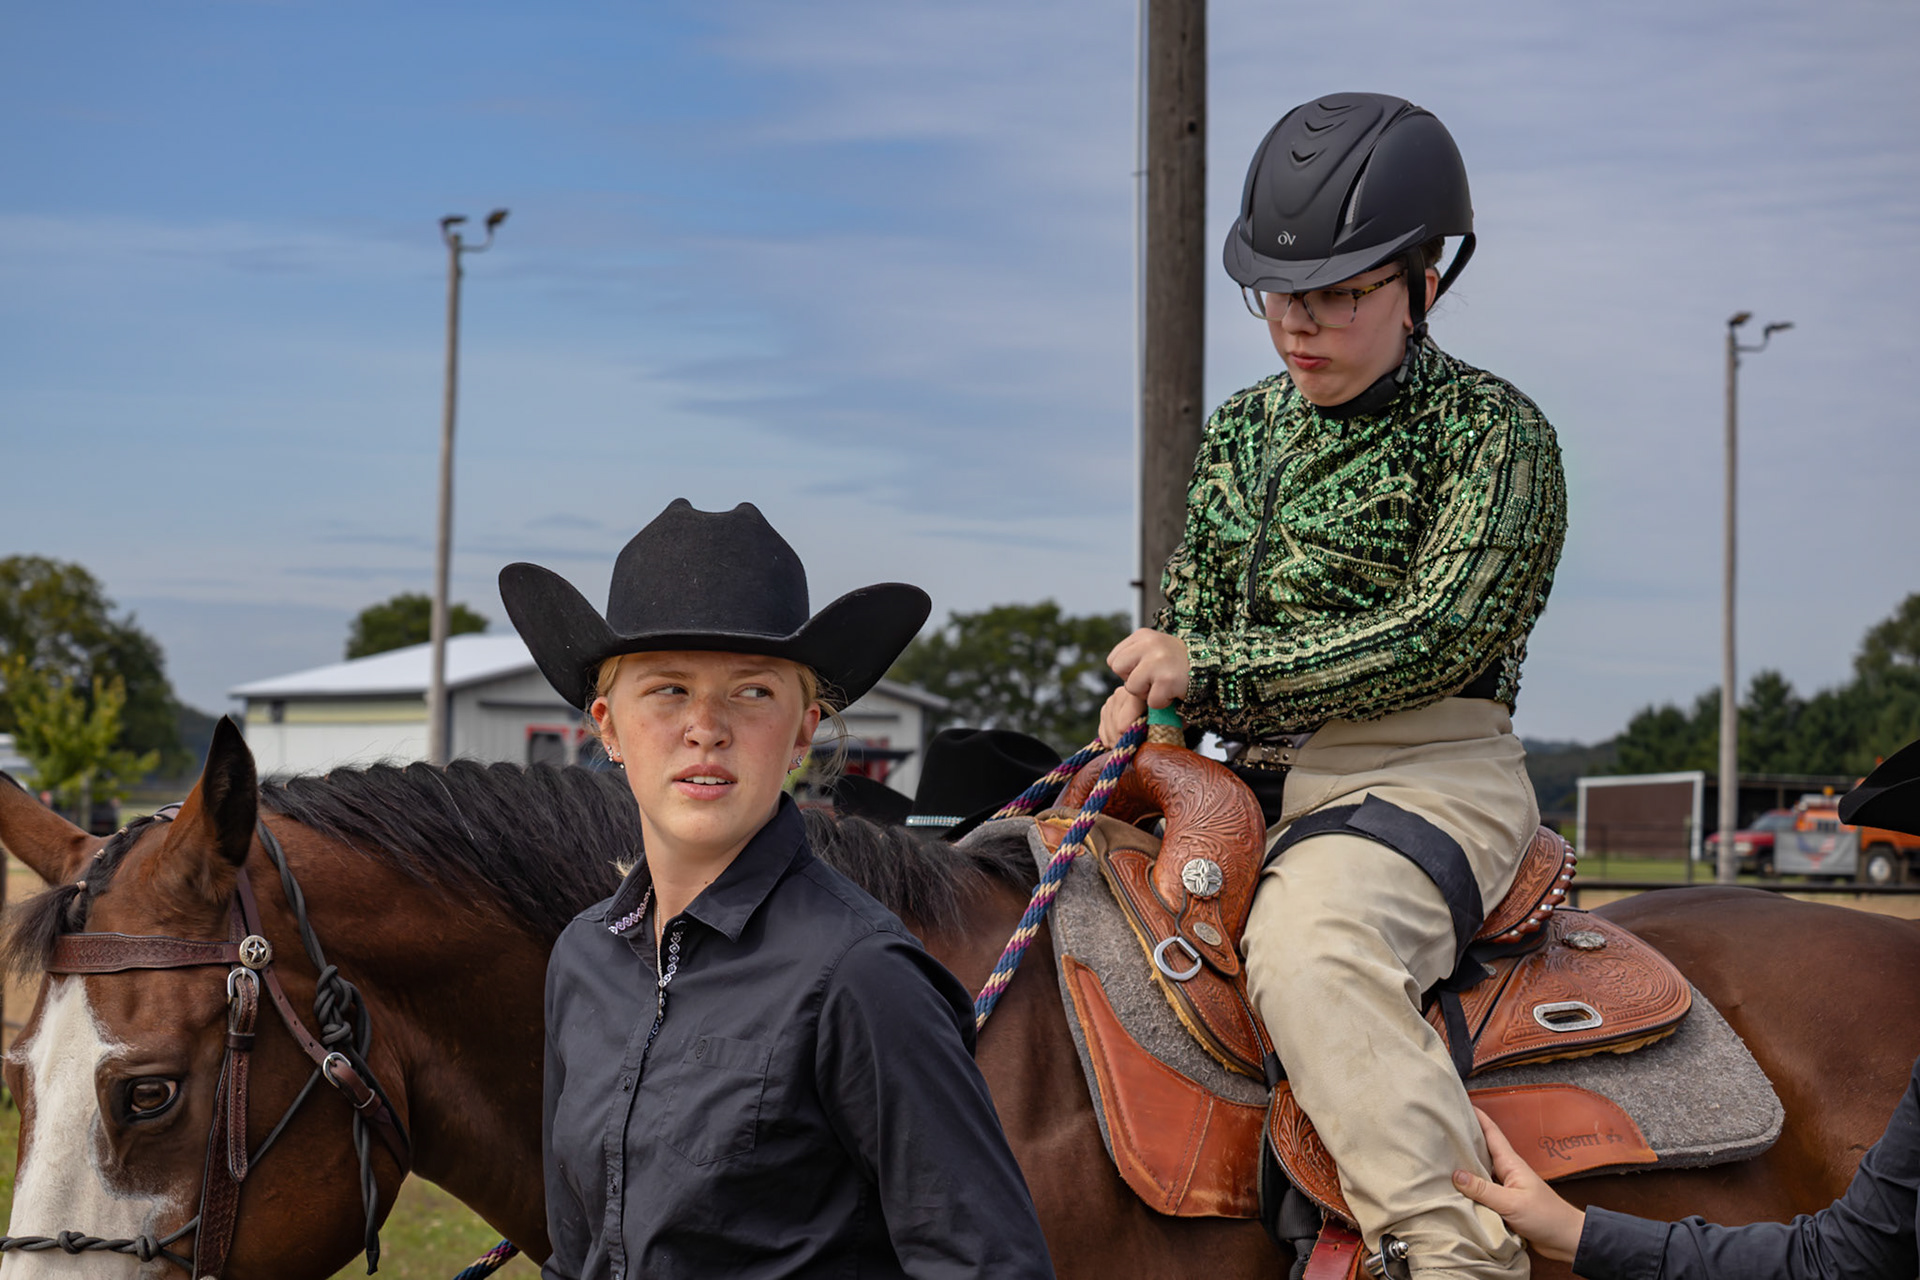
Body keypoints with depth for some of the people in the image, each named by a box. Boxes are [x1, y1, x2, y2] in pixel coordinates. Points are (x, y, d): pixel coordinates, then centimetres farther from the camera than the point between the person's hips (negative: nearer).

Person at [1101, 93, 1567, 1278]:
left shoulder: (1492, 430, -5)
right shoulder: (1242, 432, 16)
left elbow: (1438, 635, -16)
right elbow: (1191, 611, 24)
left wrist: (1214, 671, -16)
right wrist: (1145, 696, 0)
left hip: (1431, 768, -8)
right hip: (1261, 778, 8)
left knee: (1310, 947, -37)